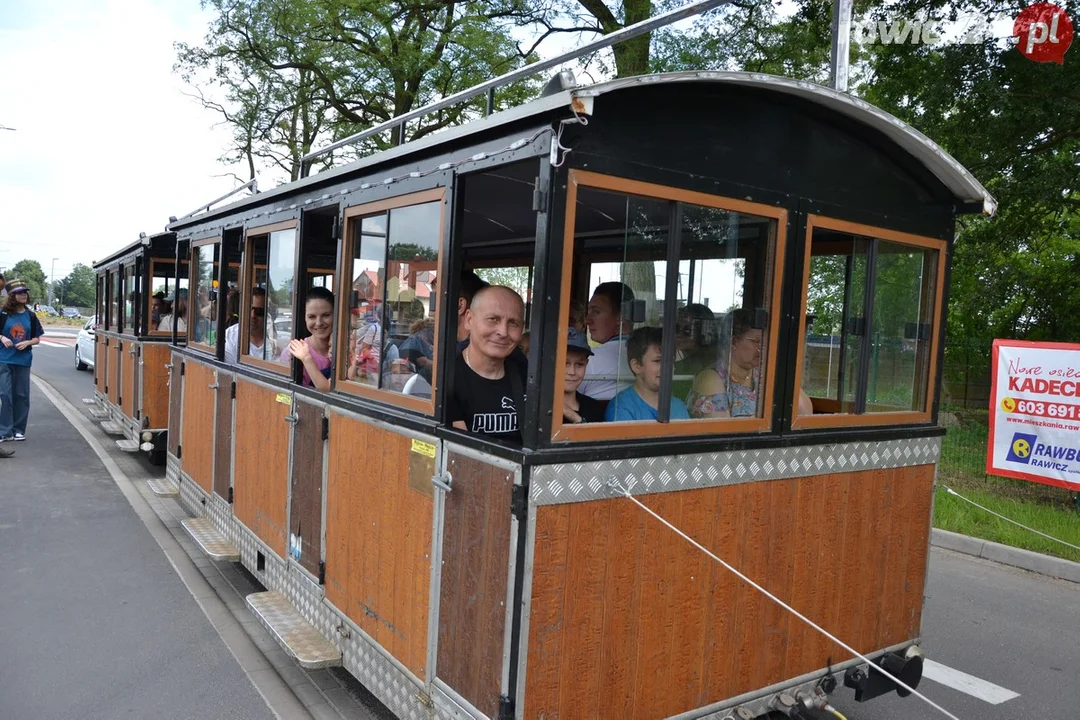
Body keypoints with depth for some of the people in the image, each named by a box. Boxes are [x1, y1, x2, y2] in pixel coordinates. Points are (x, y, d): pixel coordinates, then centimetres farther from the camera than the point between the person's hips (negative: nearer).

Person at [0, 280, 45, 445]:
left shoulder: (30, 316, 6)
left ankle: (19, 430, 15)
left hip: (23, 360, 2)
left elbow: (37, 339, 10)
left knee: (21, 395, 5)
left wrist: (27, 342, -9)